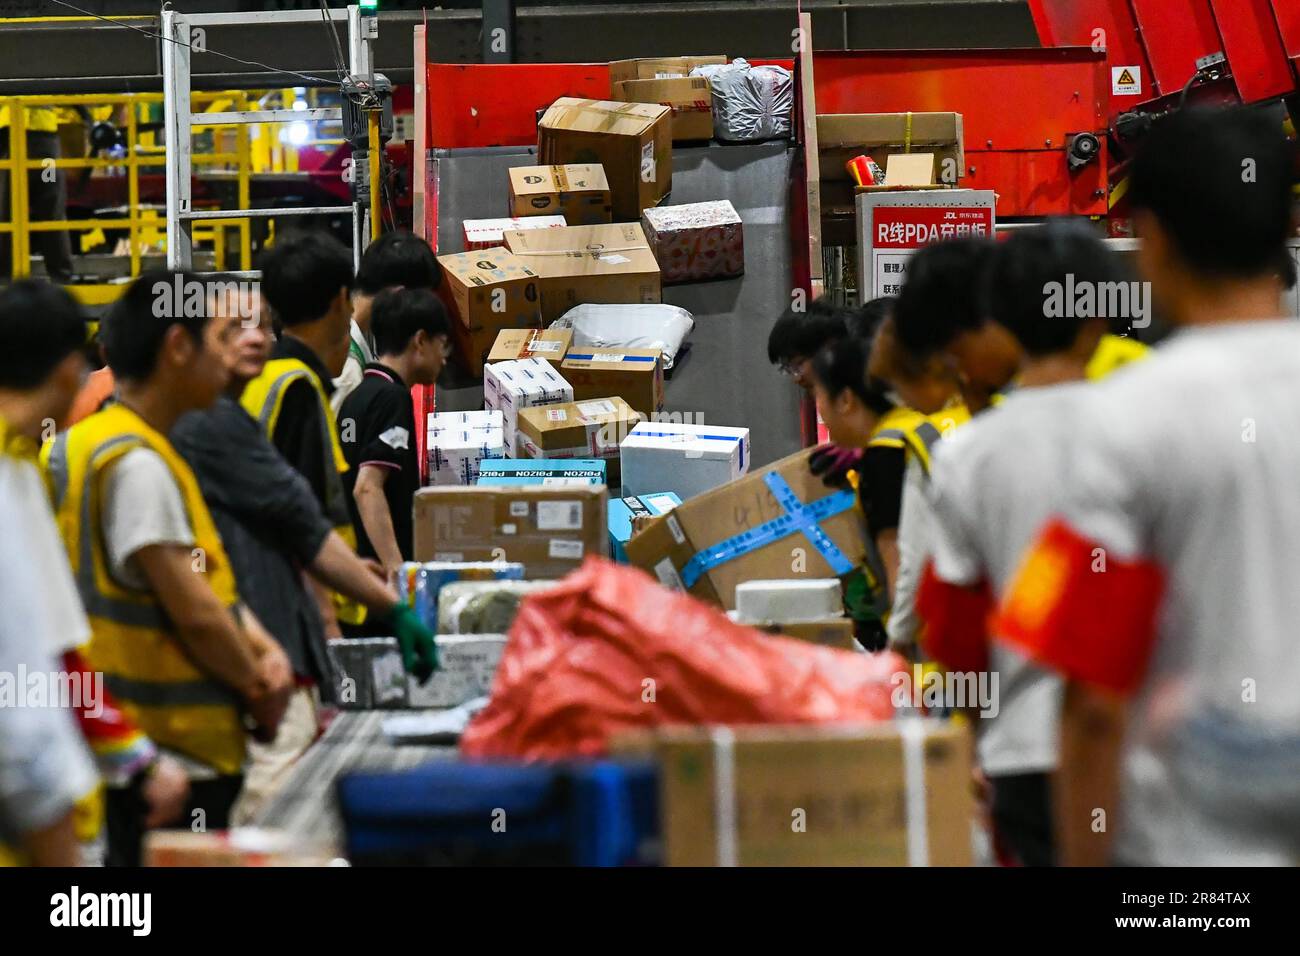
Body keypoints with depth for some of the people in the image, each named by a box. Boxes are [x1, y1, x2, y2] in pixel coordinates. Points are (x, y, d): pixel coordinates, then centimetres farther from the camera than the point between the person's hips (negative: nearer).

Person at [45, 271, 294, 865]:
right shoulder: (136, 465, -18)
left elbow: (206, 575, 16)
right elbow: (193, 611, -19)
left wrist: (264, 650, 1)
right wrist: (260, 689, -5)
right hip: (172, 759, -10)